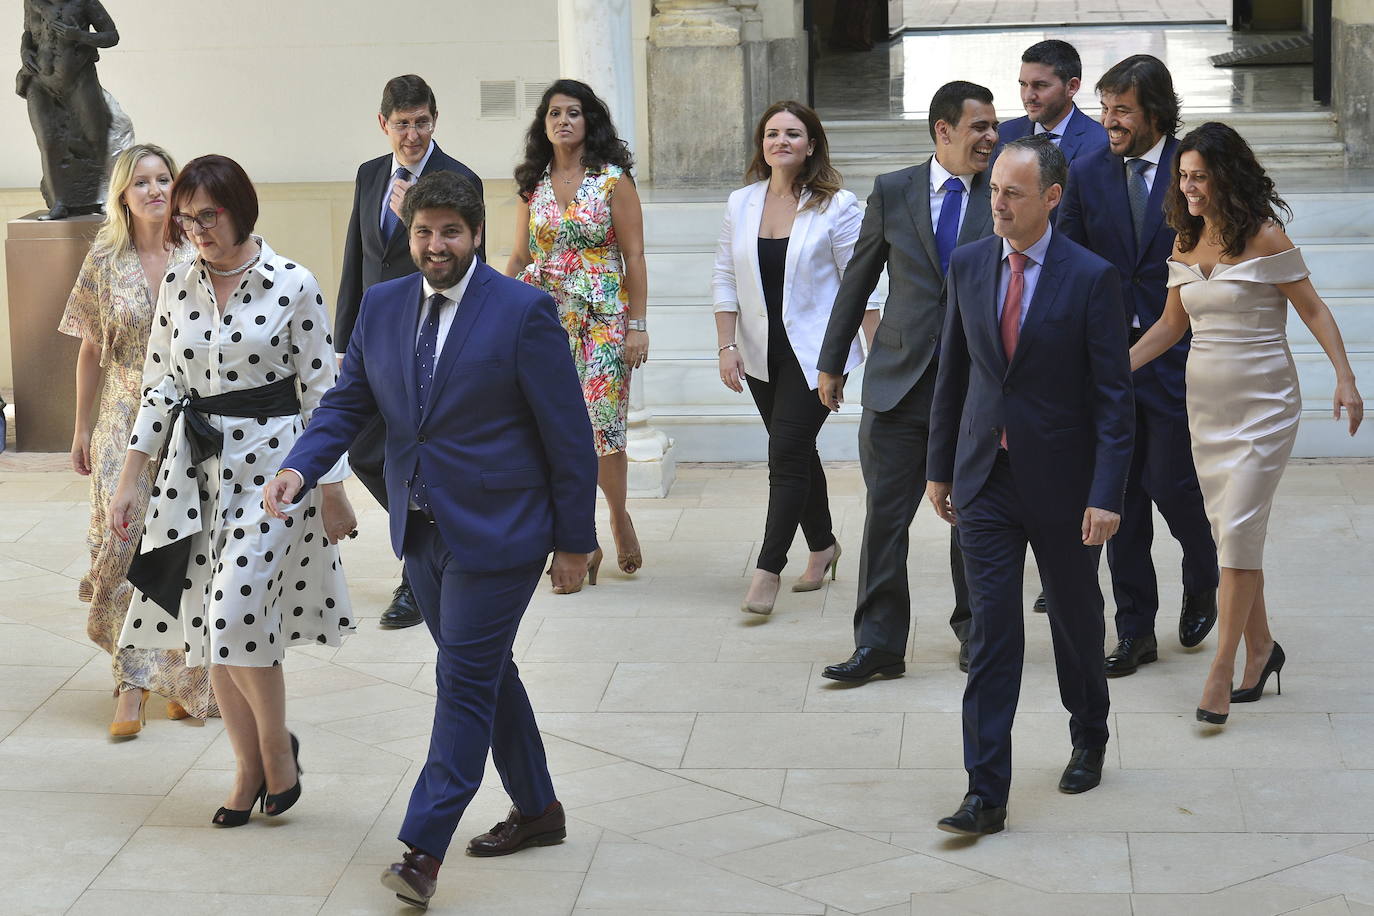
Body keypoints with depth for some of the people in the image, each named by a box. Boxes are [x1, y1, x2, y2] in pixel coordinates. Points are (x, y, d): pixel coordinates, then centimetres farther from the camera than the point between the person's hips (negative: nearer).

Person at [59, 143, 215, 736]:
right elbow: (91, 352, 7)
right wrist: (82, 431, 7)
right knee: (123, 545, -6)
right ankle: (133, 680, 1)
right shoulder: (105, 261, 2)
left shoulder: (199, 259, -2)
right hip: (126, 422, 1)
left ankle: (184, 675, 16)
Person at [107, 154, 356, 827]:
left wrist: (333, 491, -4)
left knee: (238, 613, -15)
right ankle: (249, 767, 19)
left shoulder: (292, 285, -8)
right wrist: (128, 482, 7)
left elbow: (321, 391, -4)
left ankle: (277, 745, 8)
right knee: (208, 624, 4)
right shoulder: (177, 286, 6)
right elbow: (159, 386, 11)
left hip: (271, 464, -5)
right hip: (196, 467, 5)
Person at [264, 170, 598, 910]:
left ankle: (423, 850, -3)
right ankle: (537, 811, 33)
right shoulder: (382, 306, 5)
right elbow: (348, 403, 8)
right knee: (483, 673, 17)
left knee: (465, 682, -5)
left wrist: (574, 540, -8)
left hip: (496, 534, -6)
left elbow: (568, 434, -9)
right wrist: (299, 468, -12)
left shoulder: (523, 312, -12)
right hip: (421, 530, 6)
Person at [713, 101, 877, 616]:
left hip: (815, 354, -5)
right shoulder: (741, 204, 5)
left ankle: (769, 569, -8)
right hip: (761, 355, 5)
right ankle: (822, 546, 31)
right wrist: (726, 347, 0)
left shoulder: (836, 206, -7)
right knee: (797, 453, 14)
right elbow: (725, 279, 7)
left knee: (787, 453, -11)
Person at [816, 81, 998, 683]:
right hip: (900, 379, 1)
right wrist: (832, 362, 13)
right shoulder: (892, 192, 3)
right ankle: (879, 644, 6)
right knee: (885, 514, 0)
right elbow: (858, 279, 11)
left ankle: (973, 630, 27)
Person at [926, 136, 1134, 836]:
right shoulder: (967, 266, 2)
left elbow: (1113, 397, -11)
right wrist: (940, 467, 12)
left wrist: (1106, 494, -16)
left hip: (1061, 482, -2)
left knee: (1076, 619, 15)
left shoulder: (1092, 278, -11)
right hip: (985, 477, 3)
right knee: (992, 629, -2)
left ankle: (1089, 740, 40)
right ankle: (986, 792, -3)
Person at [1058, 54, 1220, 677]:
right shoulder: (1086, 175, 3)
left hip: (1177, 353, -3)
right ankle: (1135, 631, 15)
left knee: (1170, 481, -5)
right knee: (1121, 494, 6)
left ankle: (1202, 582, 27)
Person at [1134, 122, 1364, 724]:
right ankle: (1260, 647, 25)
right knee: (1229, 532, 10)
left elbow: (1313, 310, -8)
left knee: (1239, 531, -10)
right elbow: (1172, 324, 15)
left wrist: (1344, 379, -18)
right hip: (1206, 400, 6)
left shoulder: (1264, 237, -11)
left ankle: (1222, 668, -6)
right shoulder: (1185, 243, 6)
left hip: (1264, 401, -6)